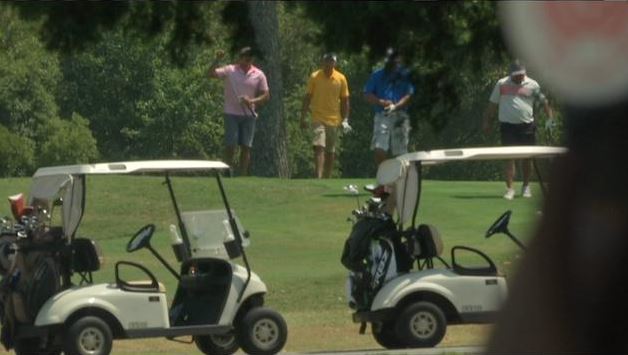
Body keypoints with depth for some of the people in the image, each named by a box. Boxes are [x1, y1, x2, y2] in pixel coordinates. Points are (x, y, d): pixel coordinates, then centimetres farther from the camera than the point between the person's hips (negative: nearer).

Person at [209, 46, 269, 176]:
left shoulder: (258, 75, 2)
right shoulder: (230, 71, -1)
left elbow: (266, 96, 3)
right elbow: (211, 73, -9)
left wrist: (252, 101, -14)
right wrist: (217, 60, -23)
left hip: (248, 115, 2)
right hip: (231, 114, -2)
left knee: (246, 147, 2)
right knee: (230, 146, -5)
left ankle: (243, 177, 7)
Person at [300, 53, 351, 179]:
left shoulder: (341, 79, 2)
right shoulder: (314, 77, -1)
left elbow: (345, 100, 7)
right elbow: (307, 97, 4)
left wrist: (345, 120, 1)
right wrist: (303, 117, 1)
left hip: (334, 120, 2)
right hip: (318, 119, -2)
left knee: (331, 152, 9)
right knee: (319, 147, -17)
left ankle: (327, 178, 17)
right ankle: (318, 178, -23)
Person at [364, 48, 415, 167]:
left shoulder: (405, 75, 8)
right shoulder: (377, 76, 11)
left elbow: (409, 95, -2)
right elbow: (368, 96, 6)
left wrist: (396, 106, -19)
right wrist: (382, 102, -12)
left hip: (400, 116, 0)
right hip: (382, 116, 0)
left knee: (400, 153, 0)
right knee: (379, 150, -13)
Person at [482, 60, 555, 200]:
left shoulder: (532, 85, 2)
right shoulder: (501, 84, 4)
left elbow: (544, 102, 9)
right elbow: (493, 104, 11)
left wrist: (550, 118, 2)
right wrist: (487, 122, 12)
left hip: (527, 126, 1)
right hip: (508, 125, -1)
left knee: (527, 157, 7)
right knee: (509, 157, -5)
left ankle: (526, 186, 24)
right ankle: (509, 189, -5)